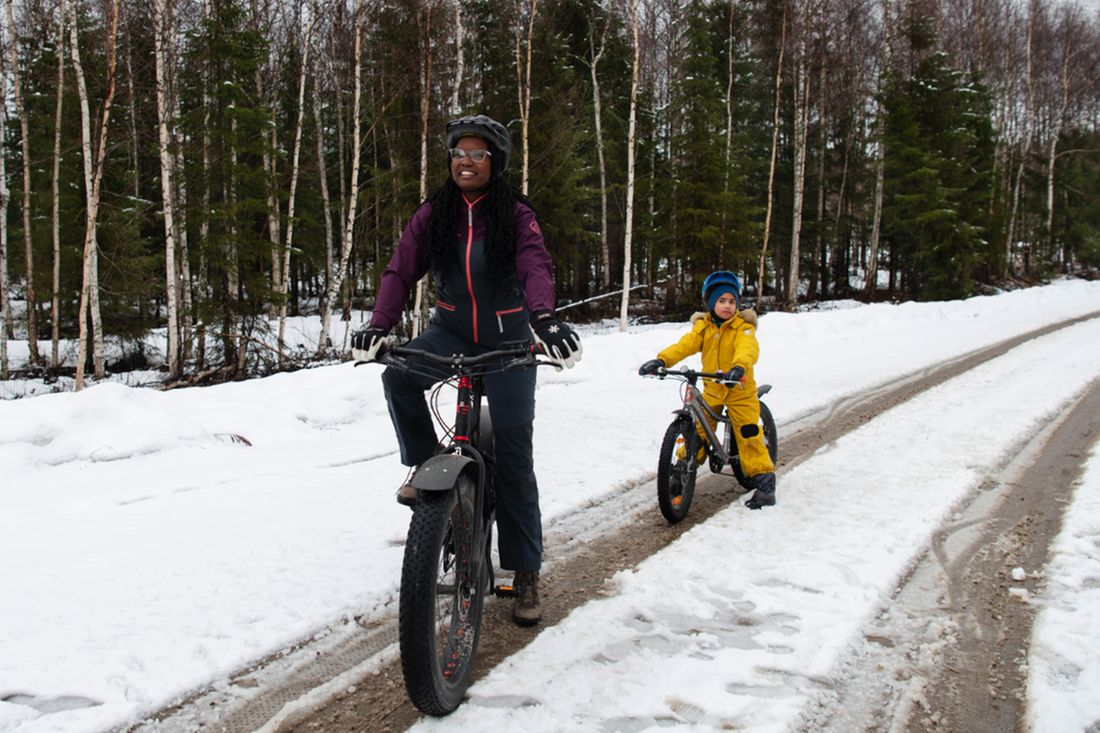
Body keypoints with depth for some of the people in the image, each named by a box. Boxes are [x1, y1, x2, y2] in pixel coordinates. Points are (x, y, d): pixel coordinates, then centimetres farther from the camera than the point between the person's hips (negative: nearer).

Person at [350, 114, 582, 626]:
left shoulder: (516, 213, -8)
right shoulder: (433, 214, -1)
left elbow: (536, 267, -24)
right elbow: (401, 271, -9)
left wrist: (544, 320, -45)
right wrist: (378, 326, -27)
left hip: (507, 338, -2)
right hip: (449, 330, 2)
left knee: (513, 454, -5)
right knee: (399, 376, -31)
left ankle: (526, 574, 6)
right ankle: (423, 461, -2)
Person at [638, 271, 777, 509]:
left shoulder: (743, 328, -10)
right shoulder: (703, 327, 1)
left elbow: (748, 349, -29)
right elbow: (685, 345, -13)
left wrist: (739, 367, -52)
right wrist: (661, 360, -32)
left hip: (740, 390, -3)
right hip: (711, 390, 3)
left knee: (749, 436, -6)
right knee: (695, 431, 1)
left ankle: (764, 480, 5)